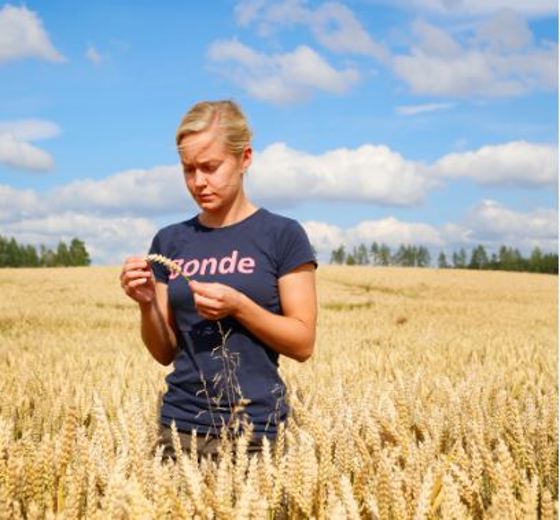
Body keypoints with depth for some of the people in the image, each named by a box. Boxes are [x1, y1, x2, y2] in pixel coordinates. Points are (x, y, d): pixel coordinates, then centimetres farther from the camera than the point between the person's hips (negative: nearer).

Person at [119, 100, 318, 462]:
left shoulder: (282, 235, -2)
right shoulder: (170, 241, 8)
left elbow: (303, 344, -5)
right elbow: (166, 353, 10)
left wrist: (237, 306, -18)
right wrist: (147, 304, -9)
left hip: (256, 428, -3)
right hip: (181, 424, 3)